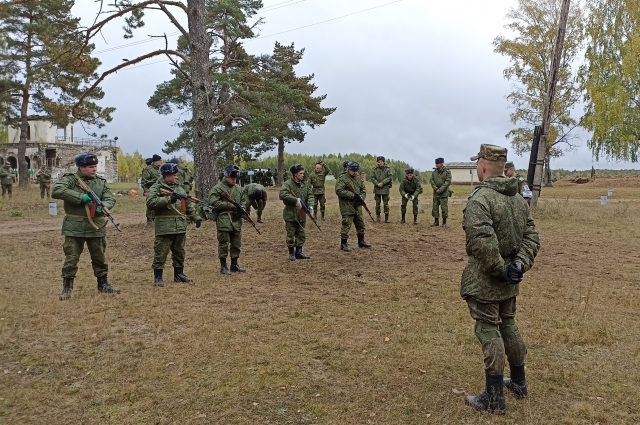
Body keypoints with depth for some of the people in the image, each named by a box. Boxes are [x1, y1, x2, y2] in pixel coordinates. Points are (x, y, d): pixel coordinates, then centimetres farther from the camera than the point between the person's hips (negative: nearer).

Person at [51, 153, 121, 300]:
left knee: (100, 257, 14)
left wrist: (103, 206, -21)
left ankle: (103, 283, 29)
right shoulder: (69, 179, -6)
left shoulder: (101, 182, 8)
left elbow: (110, 199, 3)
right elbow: (56, 191, -21)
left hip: (96, 227, 4)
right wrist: (81, 197, -23)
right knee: (71, 258, -1)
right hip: (74, 227, -4)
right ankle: (67, 287, 10)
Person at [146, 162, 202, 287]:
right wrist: (168, 199, -24)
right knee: (161, 253, -2)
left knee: (179, 252, 14)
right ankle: (158, 277, 8)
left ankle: (179, 274, 26)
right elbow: (150, 202, -21)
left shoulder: (179, 188, 15)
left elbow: (188, 205, 20)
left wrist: (196, 217, 13)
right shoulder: (156, 188, -6)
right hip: (164, 228, -6)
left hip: (180, 226, 7)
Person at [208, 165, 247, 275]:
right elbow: (213, 203, -16)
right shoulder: (218, 188, -7)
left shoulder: (238, 189, 13)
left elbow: (243, 201, 21)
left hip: (237, 221, 6)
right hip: (223, 222, -6)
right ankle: (223, 266, 11)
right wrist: (230, 205, -18)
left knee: (236, 244, 12)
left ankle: (234, 264, 25)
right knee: (224, 244, 0)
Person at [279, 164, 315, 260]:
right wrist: (296, 200, -28)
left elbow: (310, 195, 7)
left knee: (301, 234, 12)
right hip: (290, 214, -6)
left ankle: (298, 252, 24)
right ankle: (291, 253, 16)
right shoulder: (288, 184, -13)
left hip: (301, 214, 6)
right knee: (291, 234, 3)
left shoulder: (305, 184, 6)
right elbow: (282, 195, -27)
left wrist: (310, 205, -11)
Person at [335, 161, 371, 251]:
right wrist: (353, 195, -21)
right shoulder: (342, 178, -11)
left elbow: (363, 189, 14)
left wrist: (361, 198, -6)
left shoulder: (358, 178, 11)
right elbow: (339, 191, -22)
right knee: (346, 225, -8)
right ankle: (343, 244, 2)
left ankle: (361, 241, 30)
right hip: (347, 207, -7)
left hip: (357, 206, 7)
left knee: (361, 224, 15)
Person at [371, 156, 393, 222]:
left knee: (386, 204, 1)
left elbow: (390, 177, -7)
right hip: (377, 189, 2)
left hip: (385, 189, -2)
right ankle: (377, 217, 17)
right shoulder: (375, 169, 5)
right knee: (377, 204, 8)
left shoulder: (387, 169, -1)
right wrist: (377, 183, -12)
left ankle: (386, 218, 8)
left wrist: (382, 183, -15)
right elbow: (372, 177, 4)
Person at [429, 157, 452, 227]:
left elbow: (448, 182, -12)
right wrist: (436, 189, -9)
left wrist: (440, 190, -17)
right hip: (436, 193, 4)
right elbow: (431, 180, 4)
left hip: (444, 193, -4)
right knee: (435, 207, 6)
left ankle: (444, 222, 7)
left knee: (444, 207, -3)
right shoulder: (434, 172, 6)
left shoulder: (447, 172, -7)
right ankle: (436, 221, 15)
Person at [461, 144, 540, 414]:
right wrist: (519, 265, -3)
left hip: (484, 280, -8)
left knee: (489, 332, 0)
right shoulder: (518, 199, 8)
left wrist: (500, 269, -18)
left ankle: (494, 399, 9)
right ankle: (518, 383, 35)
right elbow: (531, 237, 6)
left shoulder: (479, 199, -19)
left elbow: (482, 242, -30)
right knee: (508, 326, 21)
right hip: (509, 280, 8)